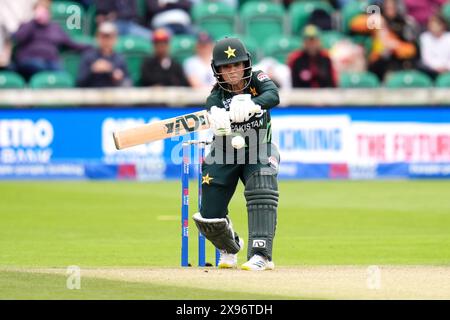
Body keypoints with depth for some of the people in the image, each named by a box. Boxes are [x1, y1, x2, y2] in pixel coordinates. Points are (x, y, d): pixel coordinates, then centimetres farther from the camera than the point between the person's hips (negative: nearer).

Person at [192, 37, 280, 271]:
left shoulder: (258, 80, -13)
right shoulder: (216, 96, -17)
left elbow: (273, 95, -35)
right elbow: (213, 110, -40)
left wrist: (251, 105, -55)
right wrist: (218, 122, -65)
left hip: (259, 151, -1)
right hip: (224, 155, 1)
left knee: (262, 188, -32)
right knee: (209, 218, -1)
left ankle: (261, 254, -32)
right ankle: (229, 248, 34)